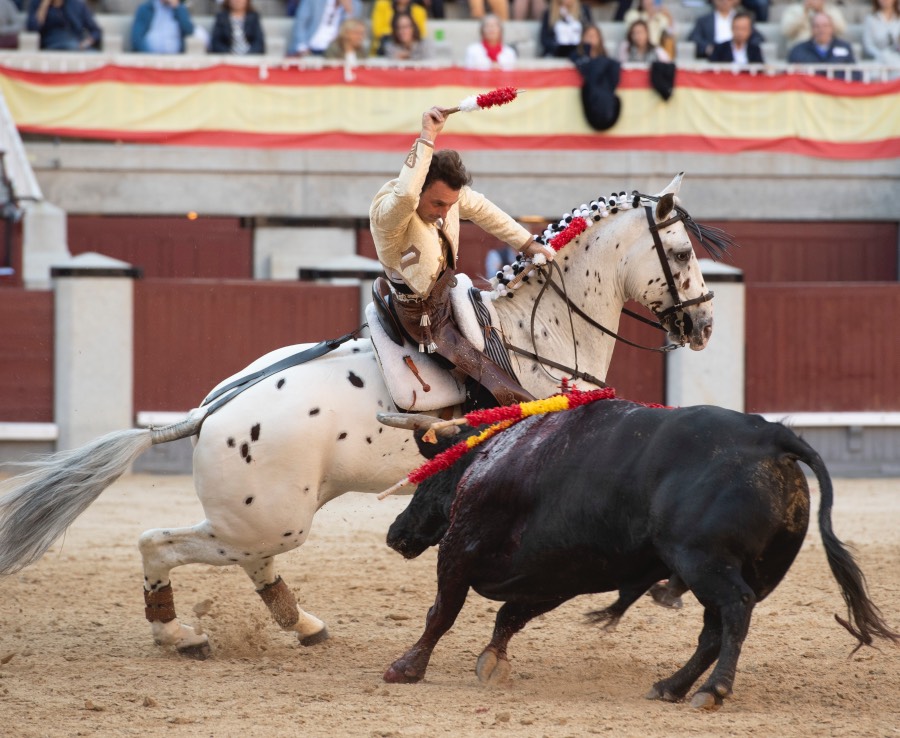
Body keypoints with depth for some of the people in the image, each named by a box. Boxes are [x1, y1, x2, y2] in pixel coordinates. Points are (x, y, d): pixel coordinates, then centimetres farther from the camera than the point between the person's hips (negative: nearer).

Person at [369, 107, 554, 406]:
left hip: (446, 295, 8)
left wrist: (527, 244, 14)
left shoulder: (448, 191, -9)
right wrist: (426, 139, -53)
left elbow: (483, 211, 10)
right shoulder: (386, 211, -33)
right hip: (421, 317, -8)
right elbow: (405, 195, -58)